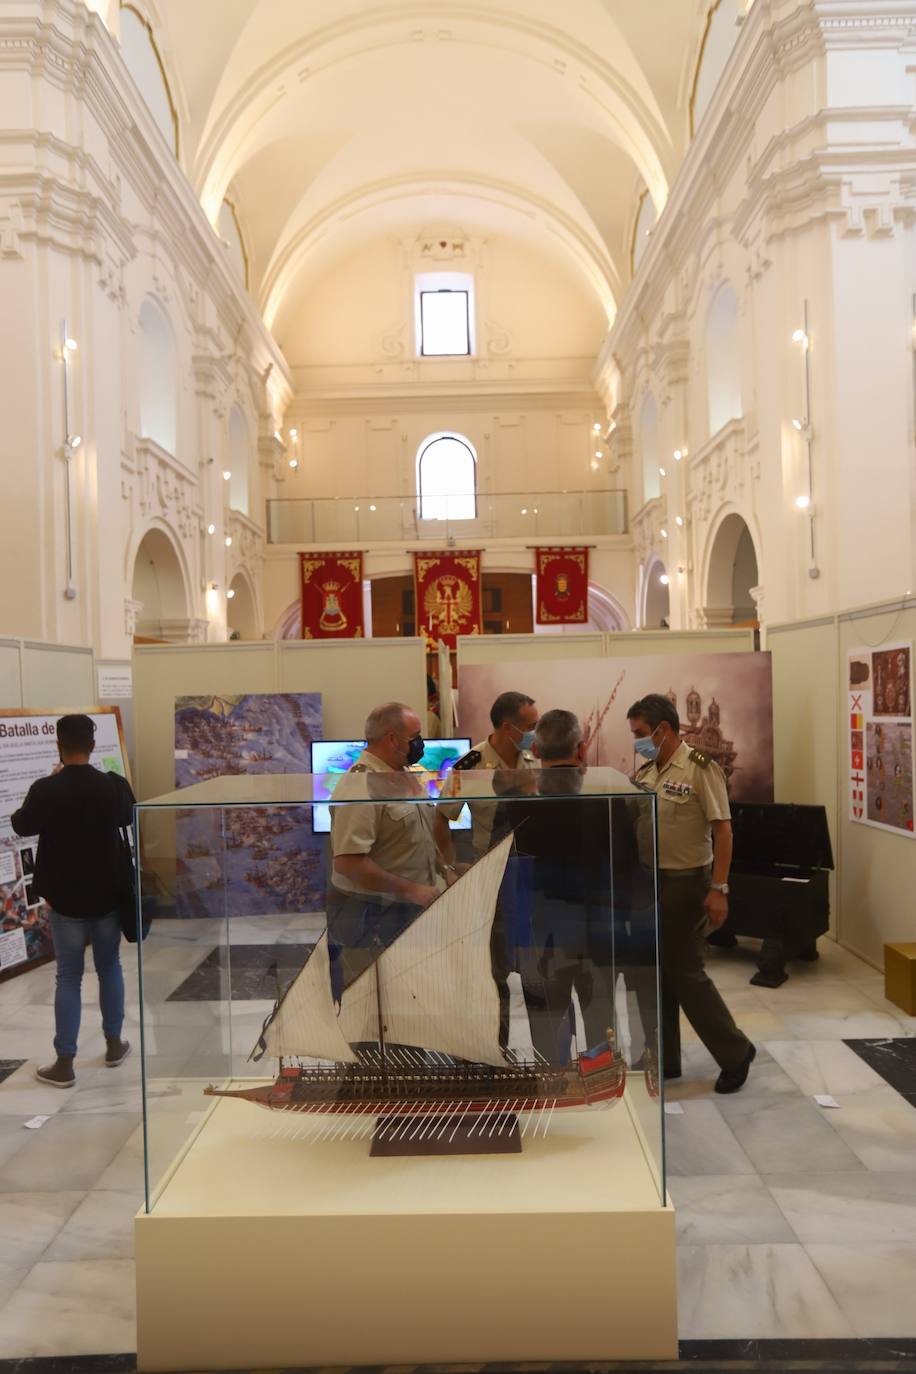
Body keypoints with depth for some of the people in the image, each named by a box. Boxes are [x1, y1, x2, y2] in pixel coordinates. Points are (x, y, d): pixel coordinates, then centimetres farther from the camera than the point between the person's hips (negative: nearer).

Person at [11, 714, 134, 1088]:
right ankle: (114, 1045, 28)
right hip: (107, 894, 2)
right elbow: (127, 817, 14)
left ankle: (64, 1064, 9)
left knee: (68, 978, 5)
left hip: (66, 897, -2)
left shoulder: (46, 789, -16)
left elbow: (21, 825, 1)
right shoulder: (113, 785, -7)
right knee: (109, 968, 17)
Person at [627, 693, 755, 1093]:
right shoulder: (644, 772, 7)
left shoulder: (700, 768, -13)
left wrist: (718, 889, -19)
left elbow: (722, 829, -15)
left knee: (684, 972, -1)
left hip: (685, 883, -7)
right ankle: (663, 1059, 25)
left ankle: (735, 1052, 18)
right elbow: (629, 821, 13)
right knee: (655, 972, 12)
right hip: (648, 881, 7)